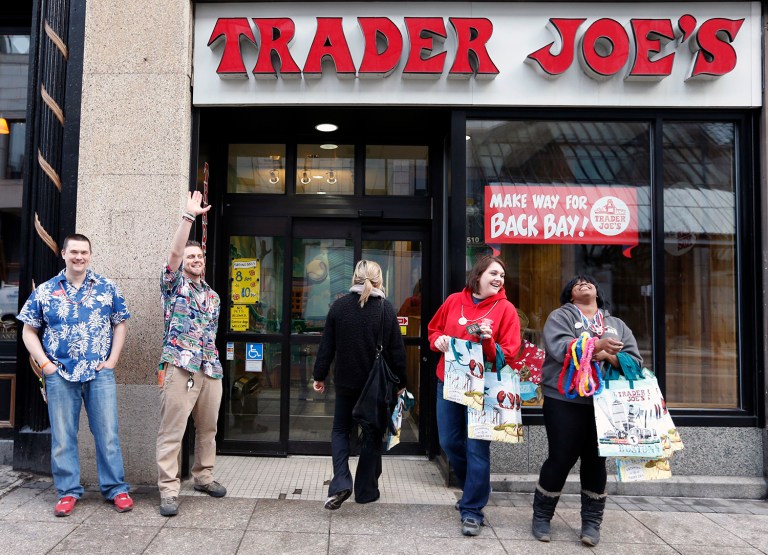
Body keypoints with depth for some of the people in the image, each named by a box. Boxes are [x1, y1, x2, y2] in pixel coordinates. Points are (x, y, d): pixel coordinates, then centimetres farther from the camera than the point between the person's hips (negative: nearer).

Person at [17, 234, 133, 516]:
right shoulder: (44, 291, 4)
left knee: (107, 433, 3)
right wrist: (44, 363, -3)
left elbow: (120, 324, 8)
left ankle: (116, 488, 13)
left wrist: (112, 360, -1)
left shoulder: (108, 288, 4)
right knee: (62, 436, 7)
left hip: (100, 373, 0)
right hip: (60, 374, 1)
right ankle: (68, 491, 20)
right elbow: (29, 331, 8)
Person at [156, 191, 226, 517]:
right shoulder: (175, 285, 5)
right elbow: (174, 251, -11)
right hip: (180, 367, -5)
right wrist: (189, 216, -16)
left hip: (211, 369, 6)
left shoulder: (213, 296, 20)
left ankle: (203, 477, 28)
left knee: (208, 428, 13)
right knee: (172, 431, -5)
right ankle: (169, 490, 0)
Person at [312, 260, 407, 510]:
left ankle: (340, 483, -2)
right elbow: (396, 349, -6)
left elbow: (327, 346, -1)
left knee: (340, 430, 16)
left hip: (346, 381, 1)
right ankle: (366, 490, 20)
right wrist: (400, 382, 4)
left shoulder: (339, 306, -4)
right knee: (372, 434, 13)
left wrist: (319, 376, 9)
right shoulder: (386, 308, -8)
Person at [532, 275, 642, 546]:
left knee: (596, 461, 7)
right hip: (564, 401, -4)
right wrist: (597, 344, -23)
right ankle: (541, 516, 17)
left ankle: (591, 522, 20)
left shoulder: (617, 325, 16)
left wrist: (608, 356, -13)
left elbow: (635, 361, 5)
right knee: (561, 459, -1)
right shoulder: (560, 316, 4)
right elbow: (559, 348, -16)